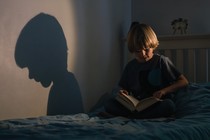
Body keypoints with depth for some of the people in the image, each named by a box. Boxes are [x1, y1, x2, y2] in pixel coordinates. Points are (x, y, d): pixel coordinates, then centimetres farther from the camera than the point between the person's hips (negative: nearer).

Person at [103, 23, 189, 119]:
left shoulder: (161, 61, 0)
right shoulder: (130, 66, 11)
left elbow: (184, 82, -1)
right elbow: (123, 87, 23)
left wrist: (164, 91, -16)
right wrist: (123, 92, -3)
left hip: (158, 104, -2)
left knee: (169, 105, -37)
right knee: (109, 105, -19)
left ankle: (125, 115, -28)